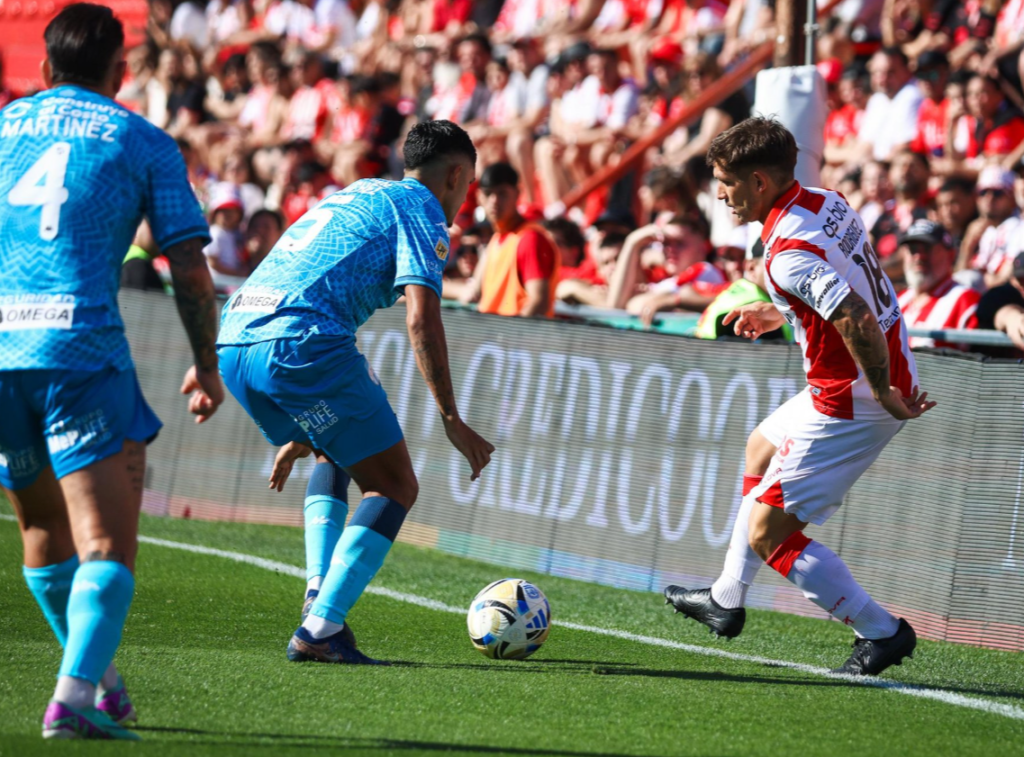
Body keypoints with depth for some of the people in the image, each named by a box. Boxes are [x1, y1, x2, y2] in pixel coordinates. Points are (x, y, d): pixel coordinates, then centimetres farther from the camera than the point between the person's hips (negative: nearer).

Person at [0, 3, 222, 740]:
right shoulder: (145, 143, 9)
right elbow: (190, 270, 5)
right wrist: (207, 366, 17)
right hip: (80, 344, -4)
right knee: (106, 542, -7)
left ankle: (97, 678, 32)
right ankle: (78, 692, -25)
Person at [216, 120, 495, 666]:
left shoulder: (353, 196, 33)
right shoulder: (421, 209, 8)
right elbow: (421, 318, -8)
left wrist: (298, 434, 43)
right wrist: (451, 420, -5)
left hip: (233, 337, 8)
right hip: (300, 342, -8)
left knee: (333, 454, 32)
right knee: (395, 488, 3)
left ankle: (319, 594, 14)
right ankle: (321, 629, -11)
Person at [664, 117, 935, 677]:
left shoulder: (788, 253, -27)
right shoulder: (828, 203, 3)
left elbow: (859, 322, -35)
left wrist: (885, 397, -23)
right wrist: (778, 314, 19)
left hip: (850, 401, -10)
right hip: (889, 374, 10)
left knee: (767, 534, -4)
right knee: (762, 447, 31)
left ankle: (880, 632, 1)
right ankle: (726, 600, 43)